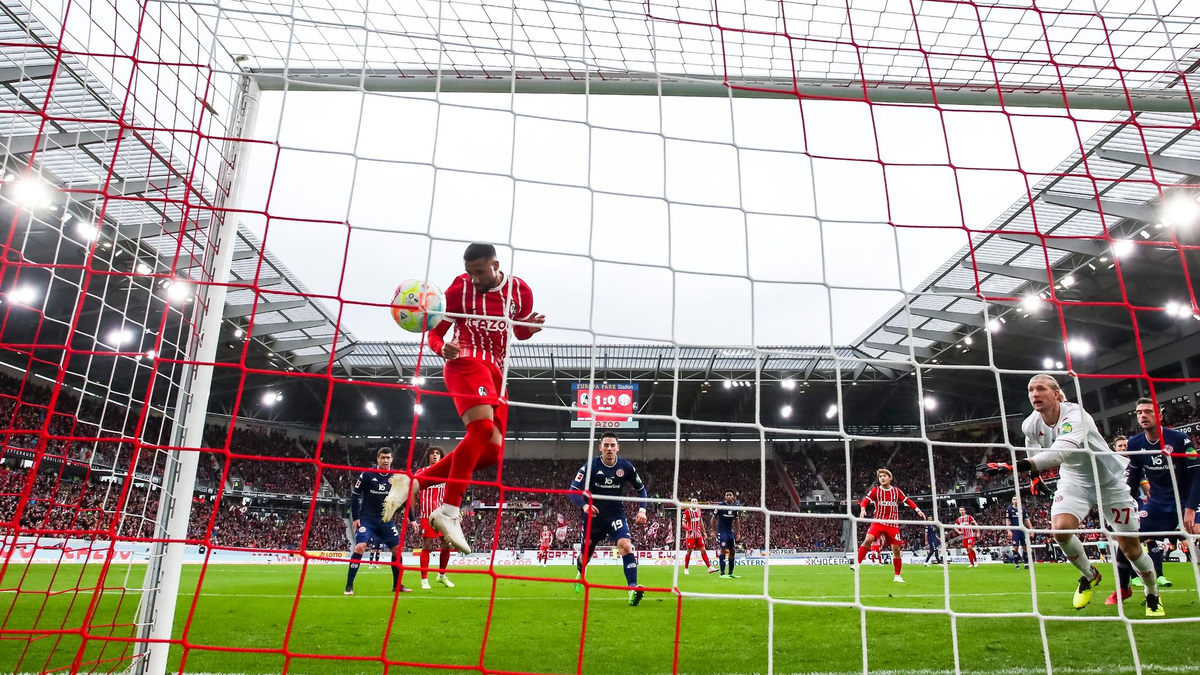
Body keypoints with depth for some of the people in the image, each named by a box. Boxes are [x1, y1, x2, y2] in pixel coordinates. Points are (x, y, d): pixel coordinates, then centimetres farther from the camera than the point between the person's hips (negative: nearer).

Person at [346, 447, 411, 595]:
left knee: (398, 549, 1)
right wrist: (355, 517, -8)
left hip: (386, 520, 4)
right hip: (367, 519, -3)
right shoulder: (367, 475, -11)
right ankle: (349, 585, -7)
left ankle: (397, 585, 17)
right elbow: (354, 495, -4)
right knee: (360, 547, -20)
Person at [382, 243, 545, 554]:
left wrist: (531, 328, -7)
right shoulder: (459, 288, -6)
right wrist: (442, 348, -23)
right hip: (466, 362, -6)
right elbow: (434, 332, 1)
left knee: (491, 450, -1)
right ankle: (449, 511, -28)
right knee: (482, 428, -30)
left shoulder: (520, 290, 3)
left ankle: (415, 481, 2)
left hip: (495, 371, 6)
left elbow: (521, 332, 18)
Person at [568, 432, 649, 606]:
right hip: (594, 515, 0)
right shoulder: (590, 466, -14)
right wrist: (584, 505, -38)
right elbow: (574, 490, -18)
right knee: (587, 553, 18)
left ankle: (633, 589, -28)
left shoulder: (626, 467, -9)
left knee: (626, 545, -28)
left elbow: (641, 489, 5)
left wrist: (642, 510, -11)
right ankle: (580, 574, 54)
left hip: (616, 514, 0)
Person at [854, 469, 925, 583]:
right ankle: (858, 563, -12)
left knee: (896, 549, 1)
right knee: (868, 540, -23)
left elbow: (908, 501, 14)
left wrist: (917, 509, 0)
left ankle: (897, 576, 15)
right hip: (878, 522, -2)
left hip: (893, 524, 2)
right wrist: (862, 509, -28)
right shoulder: (875, 490, -1)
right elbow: (864, 501, -7)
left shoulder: (897, 491, 5)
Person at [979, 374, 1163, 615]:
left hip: (1109, 480, -3)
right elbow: (1034, 453, 9)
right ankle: (1089, 575, 7)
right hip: (1074, 481, 4)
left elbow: (1061, 450, -53)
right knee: (1059, 528, -23)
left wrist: (1017, 465, -65)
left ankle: (1153, 596, 34)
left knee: (1131, 548, 3)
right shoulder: (1030, 425, -15)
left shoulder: (1074, 415, -34)